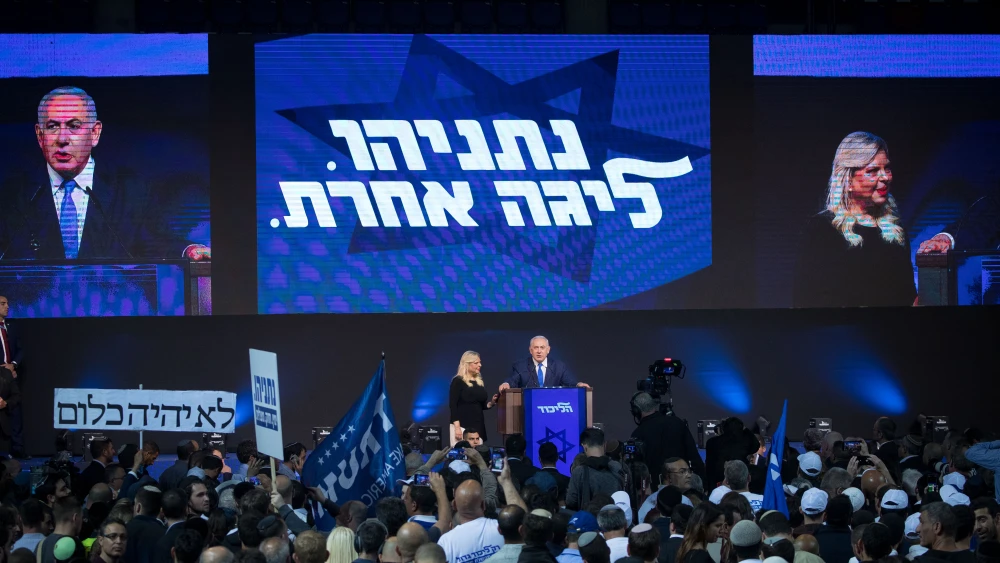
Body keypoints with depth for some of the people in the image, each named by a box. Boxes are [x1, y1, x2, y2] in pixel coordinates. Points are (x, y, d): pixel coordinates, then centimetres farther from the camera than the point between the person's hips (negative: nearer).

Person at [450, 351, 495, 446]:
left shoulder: (479, 381, 14)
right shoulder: (458, 381, -6)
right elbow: (453, 405, -11)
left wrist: (491, 403, -3)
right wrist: (457, 427, -18)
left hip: (478, 426, 6)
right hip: (462, 425, -6)